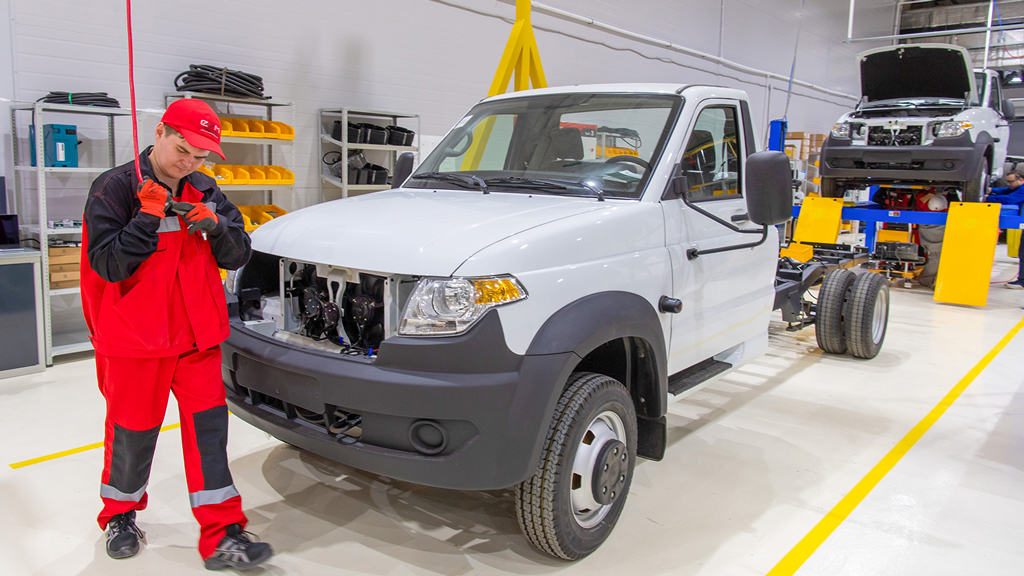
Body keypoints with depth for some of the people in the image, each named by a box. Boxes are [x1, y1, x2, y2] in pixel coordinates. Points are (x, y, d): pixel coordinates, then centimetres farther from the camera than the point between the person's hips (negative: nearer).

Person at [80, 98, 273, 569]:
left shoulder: (205, 191, 8)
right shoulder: (115, 187, -6)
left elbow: (237, 255, 5)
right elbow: (107, 266, -13)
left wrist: (215, 225, -13)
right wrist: (147, 219, -23)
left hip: (198, 335, 4)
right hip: (136, 337, -3)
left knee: (208, 425, 0)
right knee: (132, 431, 11)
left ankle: (221, 537, 5)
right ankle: (120, 515, 38)